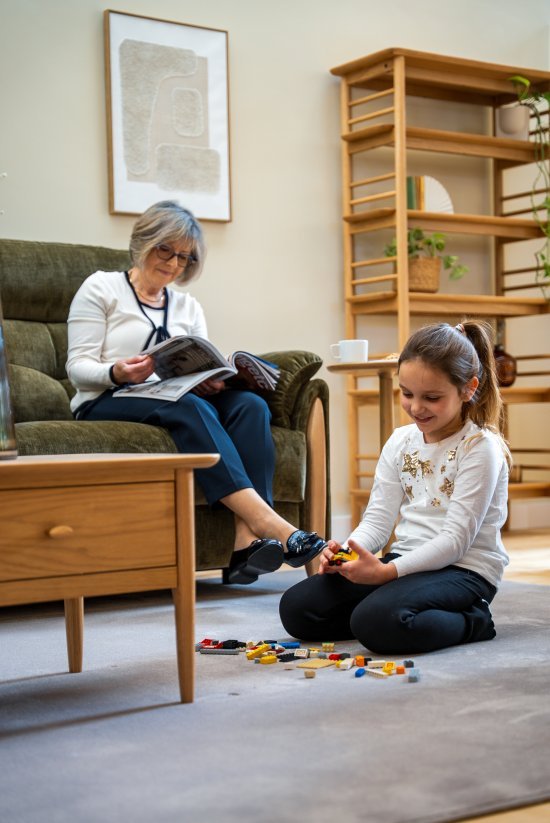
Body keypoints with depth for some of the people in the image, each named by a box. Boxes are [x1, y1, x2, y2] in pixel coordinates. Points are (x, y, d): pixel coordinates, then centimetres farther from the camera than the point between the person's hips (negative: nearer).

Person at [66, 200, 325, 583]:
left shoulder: (189, 307, 24)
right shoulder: (101, 288, 8)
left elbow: (206, 372, 13)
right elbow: (78, 366, -2)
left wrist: (212, 381, -12)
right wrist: (117, 373, -24)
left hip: (181, 401, 5)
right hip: (107, 404, -5)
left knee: (251, 404, -26)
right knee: (188, 406, -37)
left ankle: (247, 539, -43)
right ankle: (264, 519, -49)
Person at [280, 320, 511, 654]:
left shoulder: (479, 447, -11)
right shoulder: (400, 442, 10)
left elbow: (456, 538, -17)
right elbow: (379, 518, 7)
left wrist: (387, 571, -26)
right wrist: (345, 552, -14)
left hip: (463, 570, -8)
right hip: (407, 559, 8)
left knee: (377, 621, -35)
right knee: (296, 607, -6)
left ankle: (472, 623, -6)